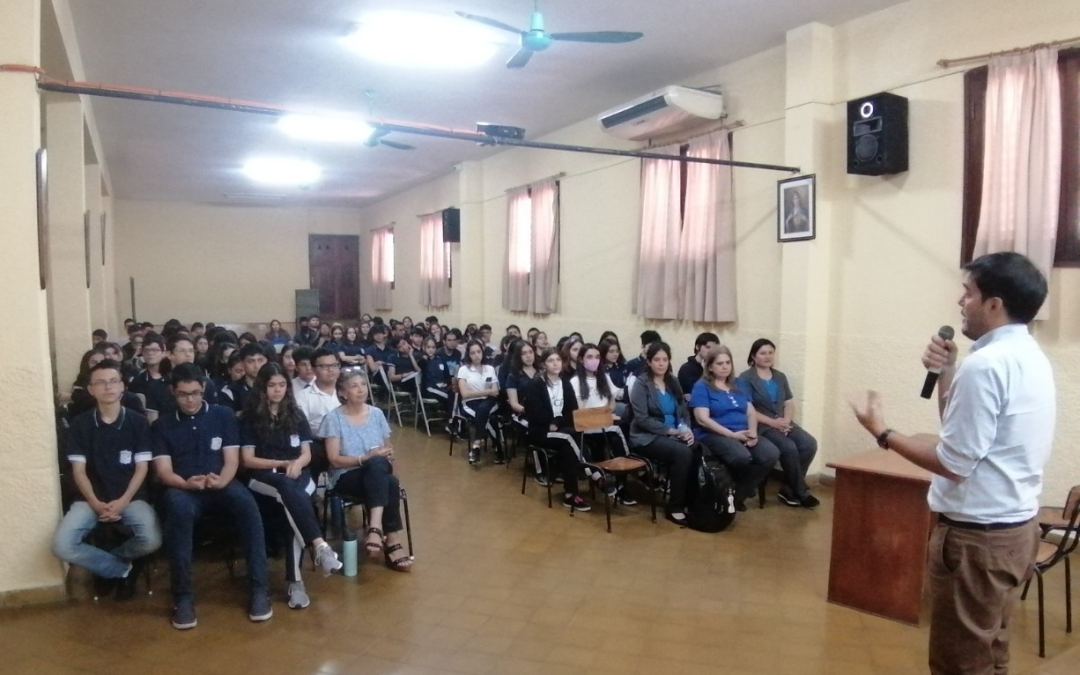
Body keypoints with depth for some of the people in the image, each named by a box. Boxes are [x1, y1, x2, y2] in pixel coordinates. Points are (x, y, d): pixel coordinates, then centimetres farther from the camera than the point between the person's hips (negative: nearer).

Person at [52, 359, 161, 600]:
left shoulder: (138, 422, 1)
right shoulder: (80, 424, 4)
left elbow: (142, 468, -1)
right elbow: (78, 470, 1)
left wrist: (123, 501, -15)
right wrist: (95, 503, -13)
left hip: (131, 497, -1)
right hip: (91, 498, 1)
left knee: (151, 541, -26)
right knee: (61, 546, -25)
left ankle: (103, 562, 7)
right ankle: (123, 568, -1)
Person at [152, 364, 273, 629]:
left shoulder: (223, 415, 9)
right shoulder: (162, 425, 11)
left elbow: (231, 460, 3)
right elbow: (164, 471, 1)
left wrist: (221, 481, -20)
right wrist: (186, 483, -22)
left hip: (220, 485, 0)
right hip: (183, 489, 0)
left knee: (246, 501, -34)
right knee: (178, 506, -38)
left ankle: (259, 588, -27)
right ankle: (182, 595, -28)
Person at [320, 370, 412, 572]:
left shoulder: (376, 413, 7)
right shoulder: (334, 418, -4)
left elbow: (387, 450, 14)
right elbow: (335, 460, -9)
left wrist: (388, 455, -9)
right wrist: (367, 458, -19)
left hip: (377, 475, 4)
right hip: (346, 478, -4)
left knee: (379, 463, -35)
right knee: (390, 484, -34)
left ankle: (375, 527, -36)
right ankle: (392, 543, -28)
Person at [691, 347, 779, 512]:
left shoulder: (738, 385, 19)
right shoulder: (701, 387, -1)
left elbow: (751, 412, 13)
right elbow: (703, 419, -12)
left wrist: (753, 432, -9)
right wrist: (733, 434, -17)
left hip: (743, 434, 6)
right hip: (713, 435, -6)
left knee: (772, 454, -21)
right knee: (742, 457, -35)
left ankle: (739, 494, -6)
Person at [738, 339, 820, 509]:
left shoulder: (780, 377, 19)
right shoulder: (745, 379, -3)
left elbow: (789, 403, 14)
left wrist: (786, 421, -7)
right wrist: (772, 422, -17)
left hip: (783, 423, 6)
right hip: (761, 426, -6)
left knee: (810, 444, -19)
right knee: (789, 448, -29)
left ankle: (788, 489, -8)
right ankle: (801, 492, -10)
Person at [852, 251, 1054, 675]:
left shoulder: (986, 364, -22)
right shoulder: (1030, 357, 10)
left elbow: (955, 462, -21)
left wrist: (883, 433, -12)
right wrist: (946, 374, 3)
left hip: (978, 535, -10)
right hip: (1014, 526, 10)